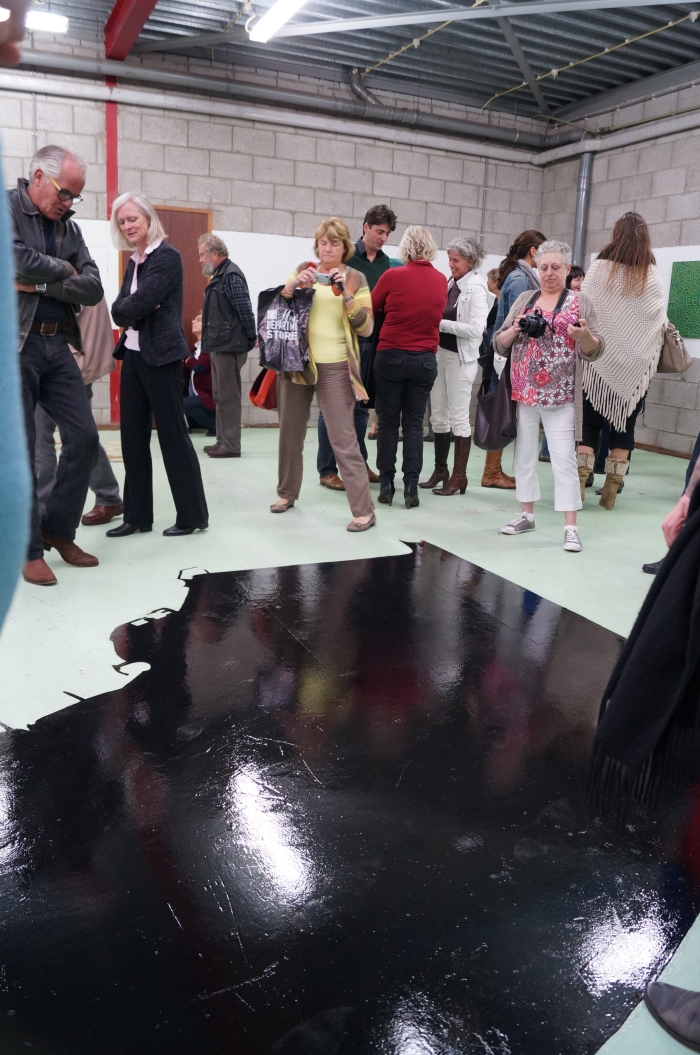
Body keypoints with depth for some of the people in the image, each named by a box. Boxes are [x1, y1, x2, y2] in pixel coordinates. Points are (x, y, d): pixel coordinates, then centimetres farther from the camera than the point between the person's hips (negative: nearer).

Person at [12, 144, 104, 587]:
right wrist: (63, 269, -6)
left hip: (57, 345, 6)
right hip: (15, 344, -6)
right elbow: (18, 261, -23)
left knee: (84, 438, 3)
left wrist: (42, 284, -12)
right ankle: (29, 549, 12)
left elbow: (93, 289, 1)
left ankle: (59, 529, 20)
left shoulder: (69, 227, 13)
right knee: (20, 450, 0)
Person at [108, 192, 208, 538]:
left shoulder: (167, 256, -9)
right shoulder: (133, 262, 16)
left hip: (160, 357, -8)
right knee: (132, 436, 8)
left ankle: (194, 515, 8)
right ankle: (137, 516, 17)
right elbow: (118, 311, 5)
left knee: (172, 435, -3)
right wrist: (135, 308, -12)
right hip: (132, 355, 8)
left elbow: (140, 304, -19)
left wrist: (132, 308, 0)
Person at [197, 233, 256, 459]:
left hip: (229, 346, -10)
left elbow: (245, 311, -18)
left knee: (228, 397, -6)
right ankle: (222, 441, 21)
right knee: (220, 396, 14)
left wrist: (252, 339, -12)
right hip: (219, 346, 10)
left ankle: (231, 445, -1)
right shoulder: (220, 276, 17)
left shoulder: (231, 275, -14)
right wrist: (210, 340, 15)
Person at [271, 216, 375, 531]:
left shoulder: (356, 278, 1)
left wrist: (346, 295, -18)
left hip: (335, 369, -4)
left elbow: (366, 328, -5)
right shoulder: (304, 270, 9)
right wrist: (293, 285, -14)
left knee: (343, 440, -8)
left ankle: (364, 510, -4)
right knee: (290, 433, 13)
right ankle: (287, 493, 32)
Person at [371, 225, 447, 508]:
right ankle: (411, 486, 3)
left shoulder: (393, 276, -9)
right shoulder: (441, 280, 2)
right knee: (414, 423, 6)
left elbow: (370, 309, 2)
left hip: (391, 356, -2)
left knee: (388, 421, 7)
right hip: (425, 360, 2)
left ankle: (386, 484, 8)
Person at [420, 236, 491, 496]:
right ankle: (440, 469, 24)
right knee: (438, 415, 12)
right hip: (439, 352, 7)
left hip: (461, 357, -7)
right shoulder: (449, 283, 8)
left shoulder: (476, 288, -10)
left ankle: (459, 475, 8)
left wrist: (441, 324, -18)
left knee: (459, 417, -1)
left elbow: (476, 329, -19)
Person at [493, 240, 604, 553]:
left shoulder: (581, 302, 3)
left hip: (559, 396, -4)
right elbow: (499, 344, 10)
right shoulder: (524, 299, 11)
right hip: (523, 392, 4)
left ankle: (570, 527, -2)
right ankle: (527, 515, 23)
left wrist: (585, 335, -23)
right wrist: (516, 330, -10)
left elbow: (595, 351, -2)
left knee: (564, 458, -6)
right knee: (524, 454, 10)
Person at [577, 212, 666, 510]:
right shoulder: (651, 274, 0)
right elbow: (660, 319, 3)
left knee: (590, 421, 6)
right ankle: (611, 489, 7)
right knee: (624, 423, 7)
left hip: (599, 359, -1)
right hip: (634, 362, 1)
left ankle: (579, 483, -1)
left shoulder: (599, 268, -3)